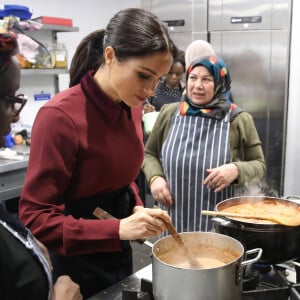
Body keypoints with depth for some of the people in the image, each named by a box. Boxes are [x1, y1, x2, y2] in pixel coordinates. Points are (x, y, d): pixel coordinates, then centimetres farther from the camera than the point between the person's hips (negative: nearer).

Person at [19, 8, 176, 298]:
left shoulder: (128, 108, -2)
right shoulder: (60, 116, -25)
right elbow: (34, 217, -23)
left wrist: (137, 209, -7)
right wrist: (118, 229, -31)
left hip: (118, 253, 7)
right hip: (76, 266, -7)